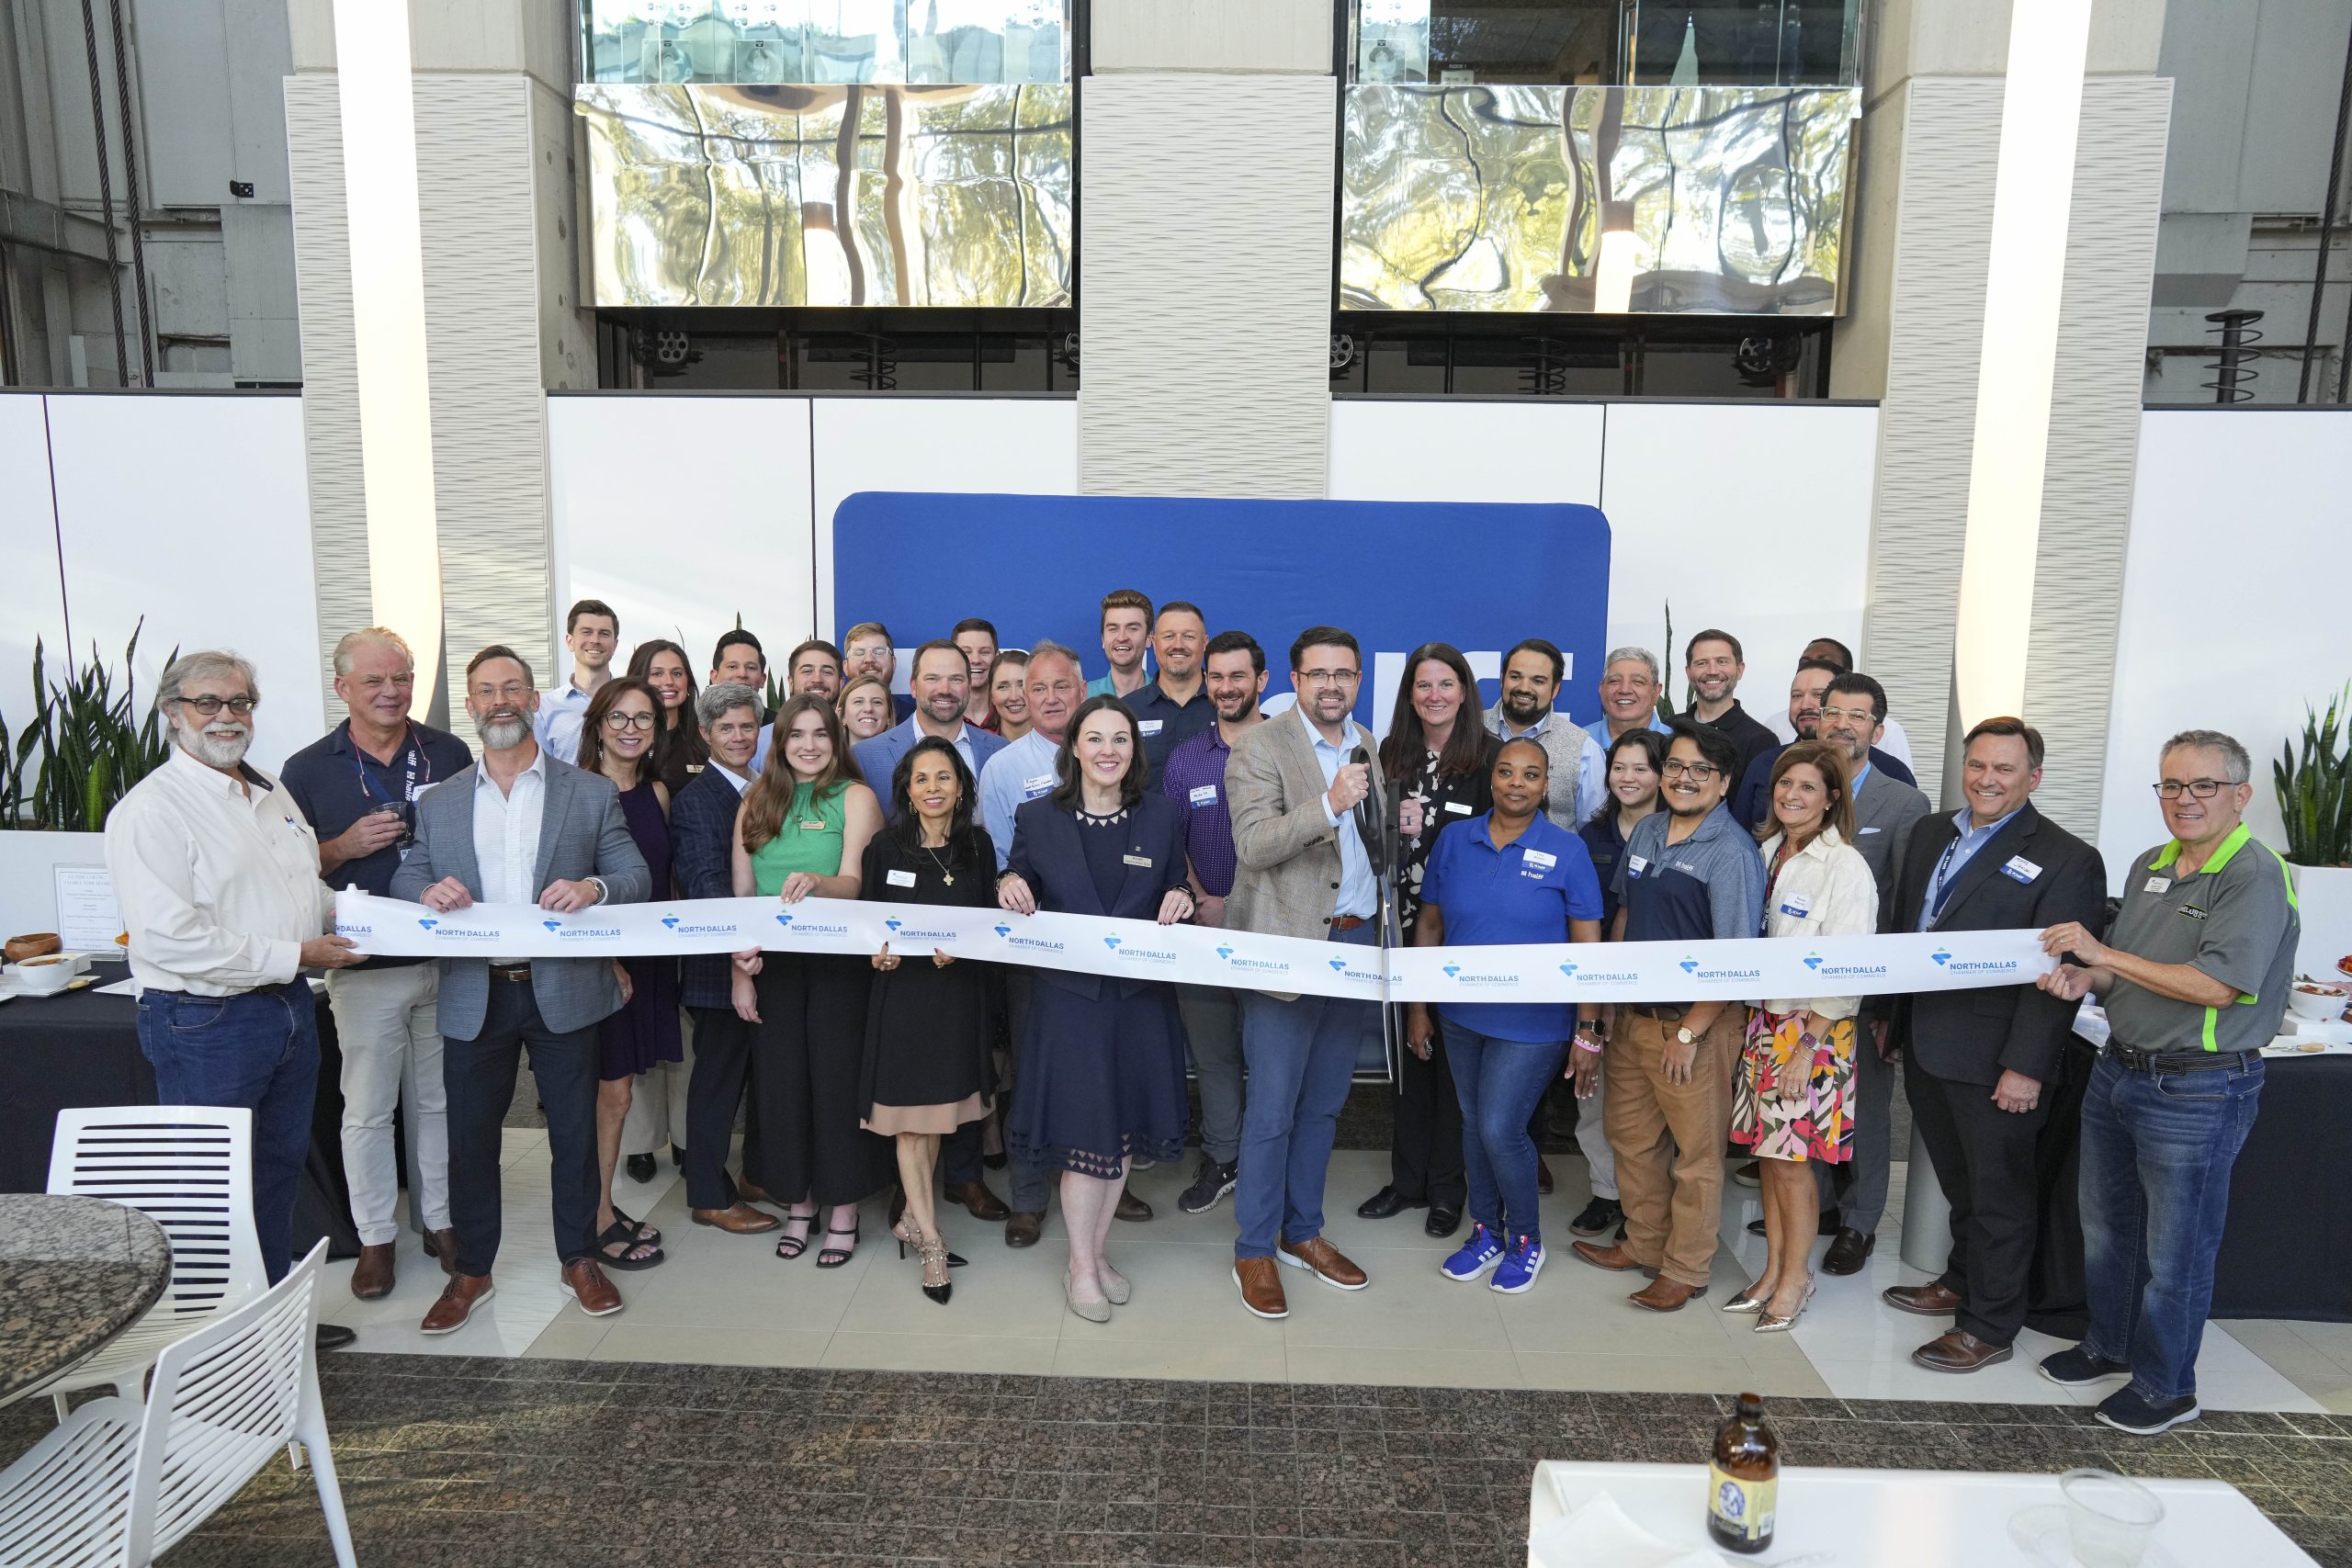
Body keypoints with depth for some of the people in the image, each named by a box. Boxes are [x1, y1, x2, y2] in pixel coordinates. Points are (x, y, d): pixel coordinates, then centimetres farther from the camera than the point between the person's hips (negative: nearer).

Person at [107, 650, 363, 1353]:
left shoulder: (273, 793, 12)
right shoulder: (152, 809, -14)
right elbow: (168, 938, -23)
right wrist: (293, 956, -20)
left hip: (289, 1008, 8)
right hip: (206, 1024, -8)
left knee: (279, 1170, 19)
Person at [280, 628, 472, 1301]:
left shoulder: (450, 754, 4)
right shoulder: (307, 771, 0)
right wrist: (345, 847, -16)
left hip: (447, 957, 2)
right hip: (365, 967, -1)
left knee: (438, 1101, 13)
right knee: (367, 1109, 6)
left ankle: (439, 1220, 27)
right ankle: (375, 1238, 22)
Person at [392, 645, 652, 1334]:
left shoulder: (591, 793, 4)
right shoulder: (438, 802, 10)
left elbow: (637, 876, -1)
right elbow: (405, 879, 8)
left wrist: (594, 887, -22)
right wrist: (429, 891, -15)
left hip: (563, 990, -1)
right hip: (474, 997, 2)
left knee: (574, 1133, 8)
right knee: (470, 1139, 10)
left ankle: (579, 1259, 27)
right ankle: (471, 1271, 29)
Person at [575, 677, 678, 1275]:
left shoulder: (657, 793, 9)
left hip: (648, 956, 6)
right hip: (594, 958, -5)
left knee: (613, 1091, 13)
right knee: (612, 1092, 0)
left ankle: (606, 1208, 24)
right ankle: (599, 1219, 14)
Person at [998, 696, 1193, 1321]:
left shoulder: (1164, 816, 4)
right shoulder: (1036, 818, 1)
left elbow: (1177, 892, 10)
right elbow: (1018, 893, 7)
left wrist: (1181, 899, -13)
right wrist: (1009, 886, -16)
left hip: (1141, 995, 2)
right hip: (1069, 994, -2)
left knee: (1124, 1133, 11)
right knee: (1086, 1134, 0)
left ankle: (1097, 1252, 30)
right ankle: (1080, 1266, 20)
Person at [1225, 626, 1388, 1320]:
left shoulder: (1371, 748, 11)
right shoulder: (1259, 748, -9)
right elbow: (1253, 845, -21)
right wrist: (1329, 804, -31)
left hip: (1359, 941, 6)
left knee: (1323, 1104, 16)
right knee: (1271, 1111, 0)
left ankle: (1302, 1232, 31)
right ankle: (1254, 1251, 16)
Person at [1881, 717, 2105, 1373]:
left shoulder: (2066, 859, -11)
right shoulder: (1930, 834, 10)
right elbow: (1899, 927, 17)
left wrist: (2026, 1066, -18)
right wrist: (1892, 1018, 17)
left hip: (1994, 1062, -6)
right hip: (1925, 1044, 6)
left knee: (1997, 1193, 9)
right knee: (1958, 1182, 21)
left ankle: (1988, 1326, 22)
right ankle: (1960, 1282, 38)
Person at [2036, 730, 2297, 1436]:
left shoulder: (2255, 875, -16)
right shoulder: (2149, 867, 8)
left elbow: (2216, 986, -25)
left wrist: (2103, 954, -21)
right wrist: (2084, 979, -5)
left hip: (2197, 1092, -8)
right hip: (2119, 1070, 8)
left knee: (2175, 1249, 8)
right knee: (2105, 1225, 21)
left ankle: (2166, 1386, 26)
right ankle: (2110, 1344, 40)